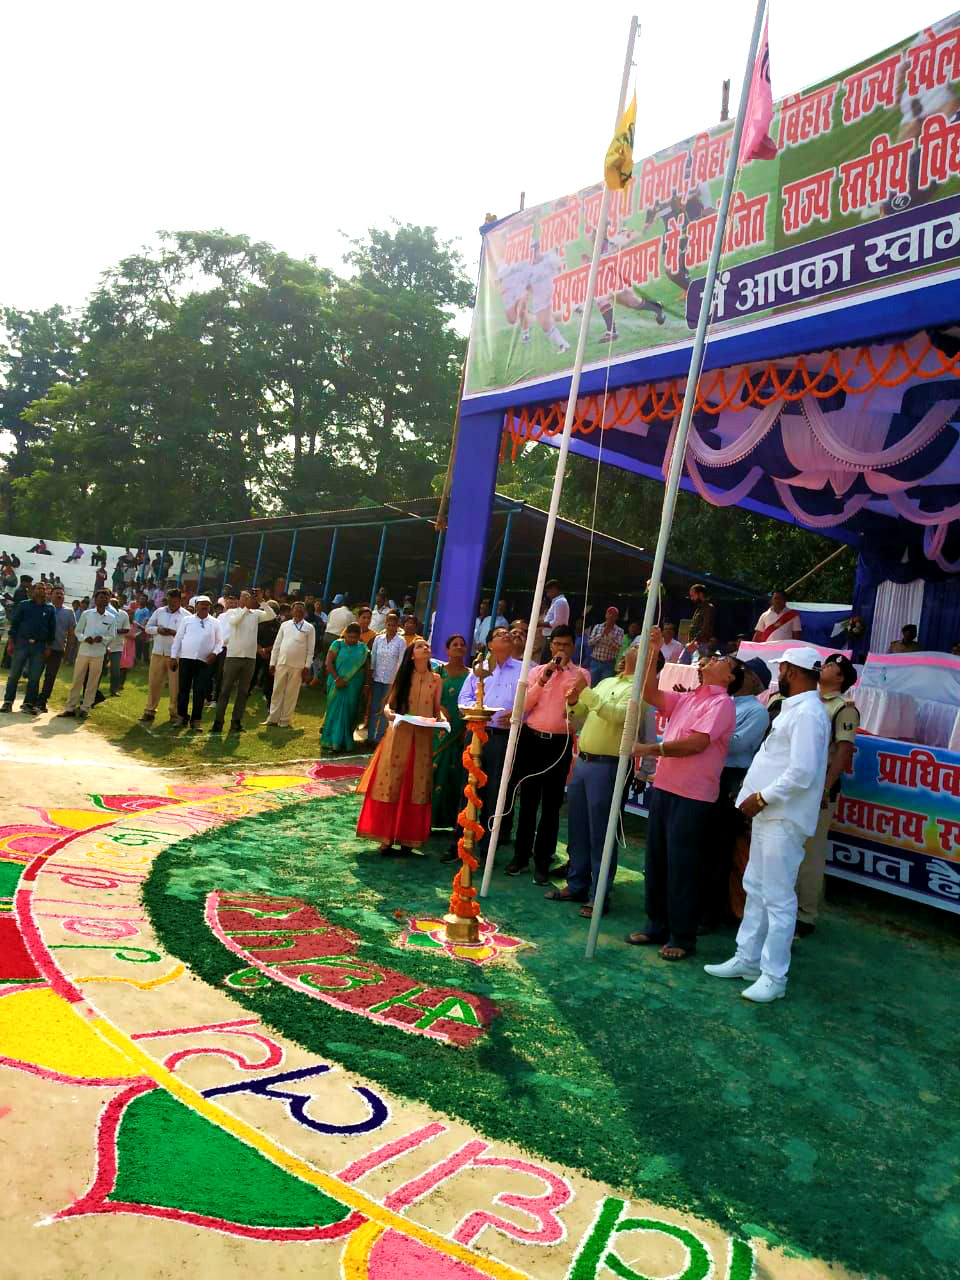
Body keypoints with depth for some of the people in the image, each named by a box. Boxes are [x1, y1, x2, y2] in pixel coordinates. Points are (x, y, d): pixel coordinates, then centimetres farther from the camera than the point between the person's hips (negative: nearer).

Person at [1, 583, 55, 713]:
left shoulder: (50, 609, 8)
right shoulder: (24, 605, 5)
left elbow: (52, 629, 9)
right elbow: (14, 623, 3)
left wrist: (49, 647, 4)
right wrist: (11, 642, -3)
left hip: (39, 646, 1)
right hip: (21, 643, -1)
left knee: (34, 677, 3)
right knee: (14, 674, 1)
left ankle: (29, 703, 10)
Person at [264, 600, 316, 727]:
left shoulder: (309, 628, 1)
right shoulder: (285, 625, 7)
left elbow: (310, 650, 0)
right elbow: (276, 645, 8)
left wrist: (307, 667, -6)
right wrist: (272, 663, 4)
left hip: (298, 666, -2)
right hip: (281, 663, 2)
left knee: (291, 693, 4)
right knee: (277, 691, 6)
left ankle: (285, 721, 13)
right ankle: (273, 718, 15)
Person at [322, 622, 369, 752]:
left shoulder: (363, 648, 7)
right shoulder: (338, 644, -3)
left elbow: (365, 666, 9)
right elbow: (329, 663, -7)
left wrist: (364, 683, -2)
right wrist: (337, 678, -15)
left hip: (354, 686, 3)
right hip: (338, 684, -3)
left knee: (349, 712, 7)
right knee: (336, 711, 2)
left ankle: (346, 741, 19)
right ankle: (332, 741, 10)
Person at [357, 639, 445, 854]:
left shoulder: (436, 680, 7)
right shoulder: (403, 677, 5)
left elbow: (437, 709, 8)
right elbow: (389, 703, 4)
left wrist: (442, 719, -13)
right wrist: (388, 712, -18)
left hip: (423, 739, 1)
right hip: (399, 735, -1)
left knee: (416, 787, 3)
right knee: (391, 783, -1)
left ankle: (408, 839, 12)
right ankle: (386, 837, 8)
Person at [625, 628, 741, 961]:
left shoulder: (721, 703, -9)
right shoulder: (686, 699, 15)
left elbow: (696, 743, -19)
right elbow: (650, 694, 11)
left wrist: (651, 749, -16)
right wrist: (653, 653, 6)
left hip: (693, 796, -8)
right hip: (663, 788, 8)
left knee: (681, 867, -1)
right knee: (656, 861, 14)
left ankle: (682, 938, 10)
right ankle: (657, 926, 26)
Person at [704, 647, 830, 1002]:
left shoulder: (807, 714, -17)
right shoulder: (793, 709, 15)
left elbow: (802, 773, -24)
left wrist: (761, 798, -17)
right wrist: (757, 798, 12)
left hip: (783, 819, -10)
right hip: (767, 814, 10)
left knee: (778, 898, -3)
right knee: (755, 889, 16)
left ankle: (773, 976, 5)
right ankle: (746, 959, 27)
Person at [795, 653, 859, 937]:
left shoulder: (844, 708, -3)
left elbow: (843, 751, -10)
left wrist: (826, 788, -18)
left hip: (818, 785, -6)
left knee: (810, 853, -2)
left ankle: (806, 916, 8)